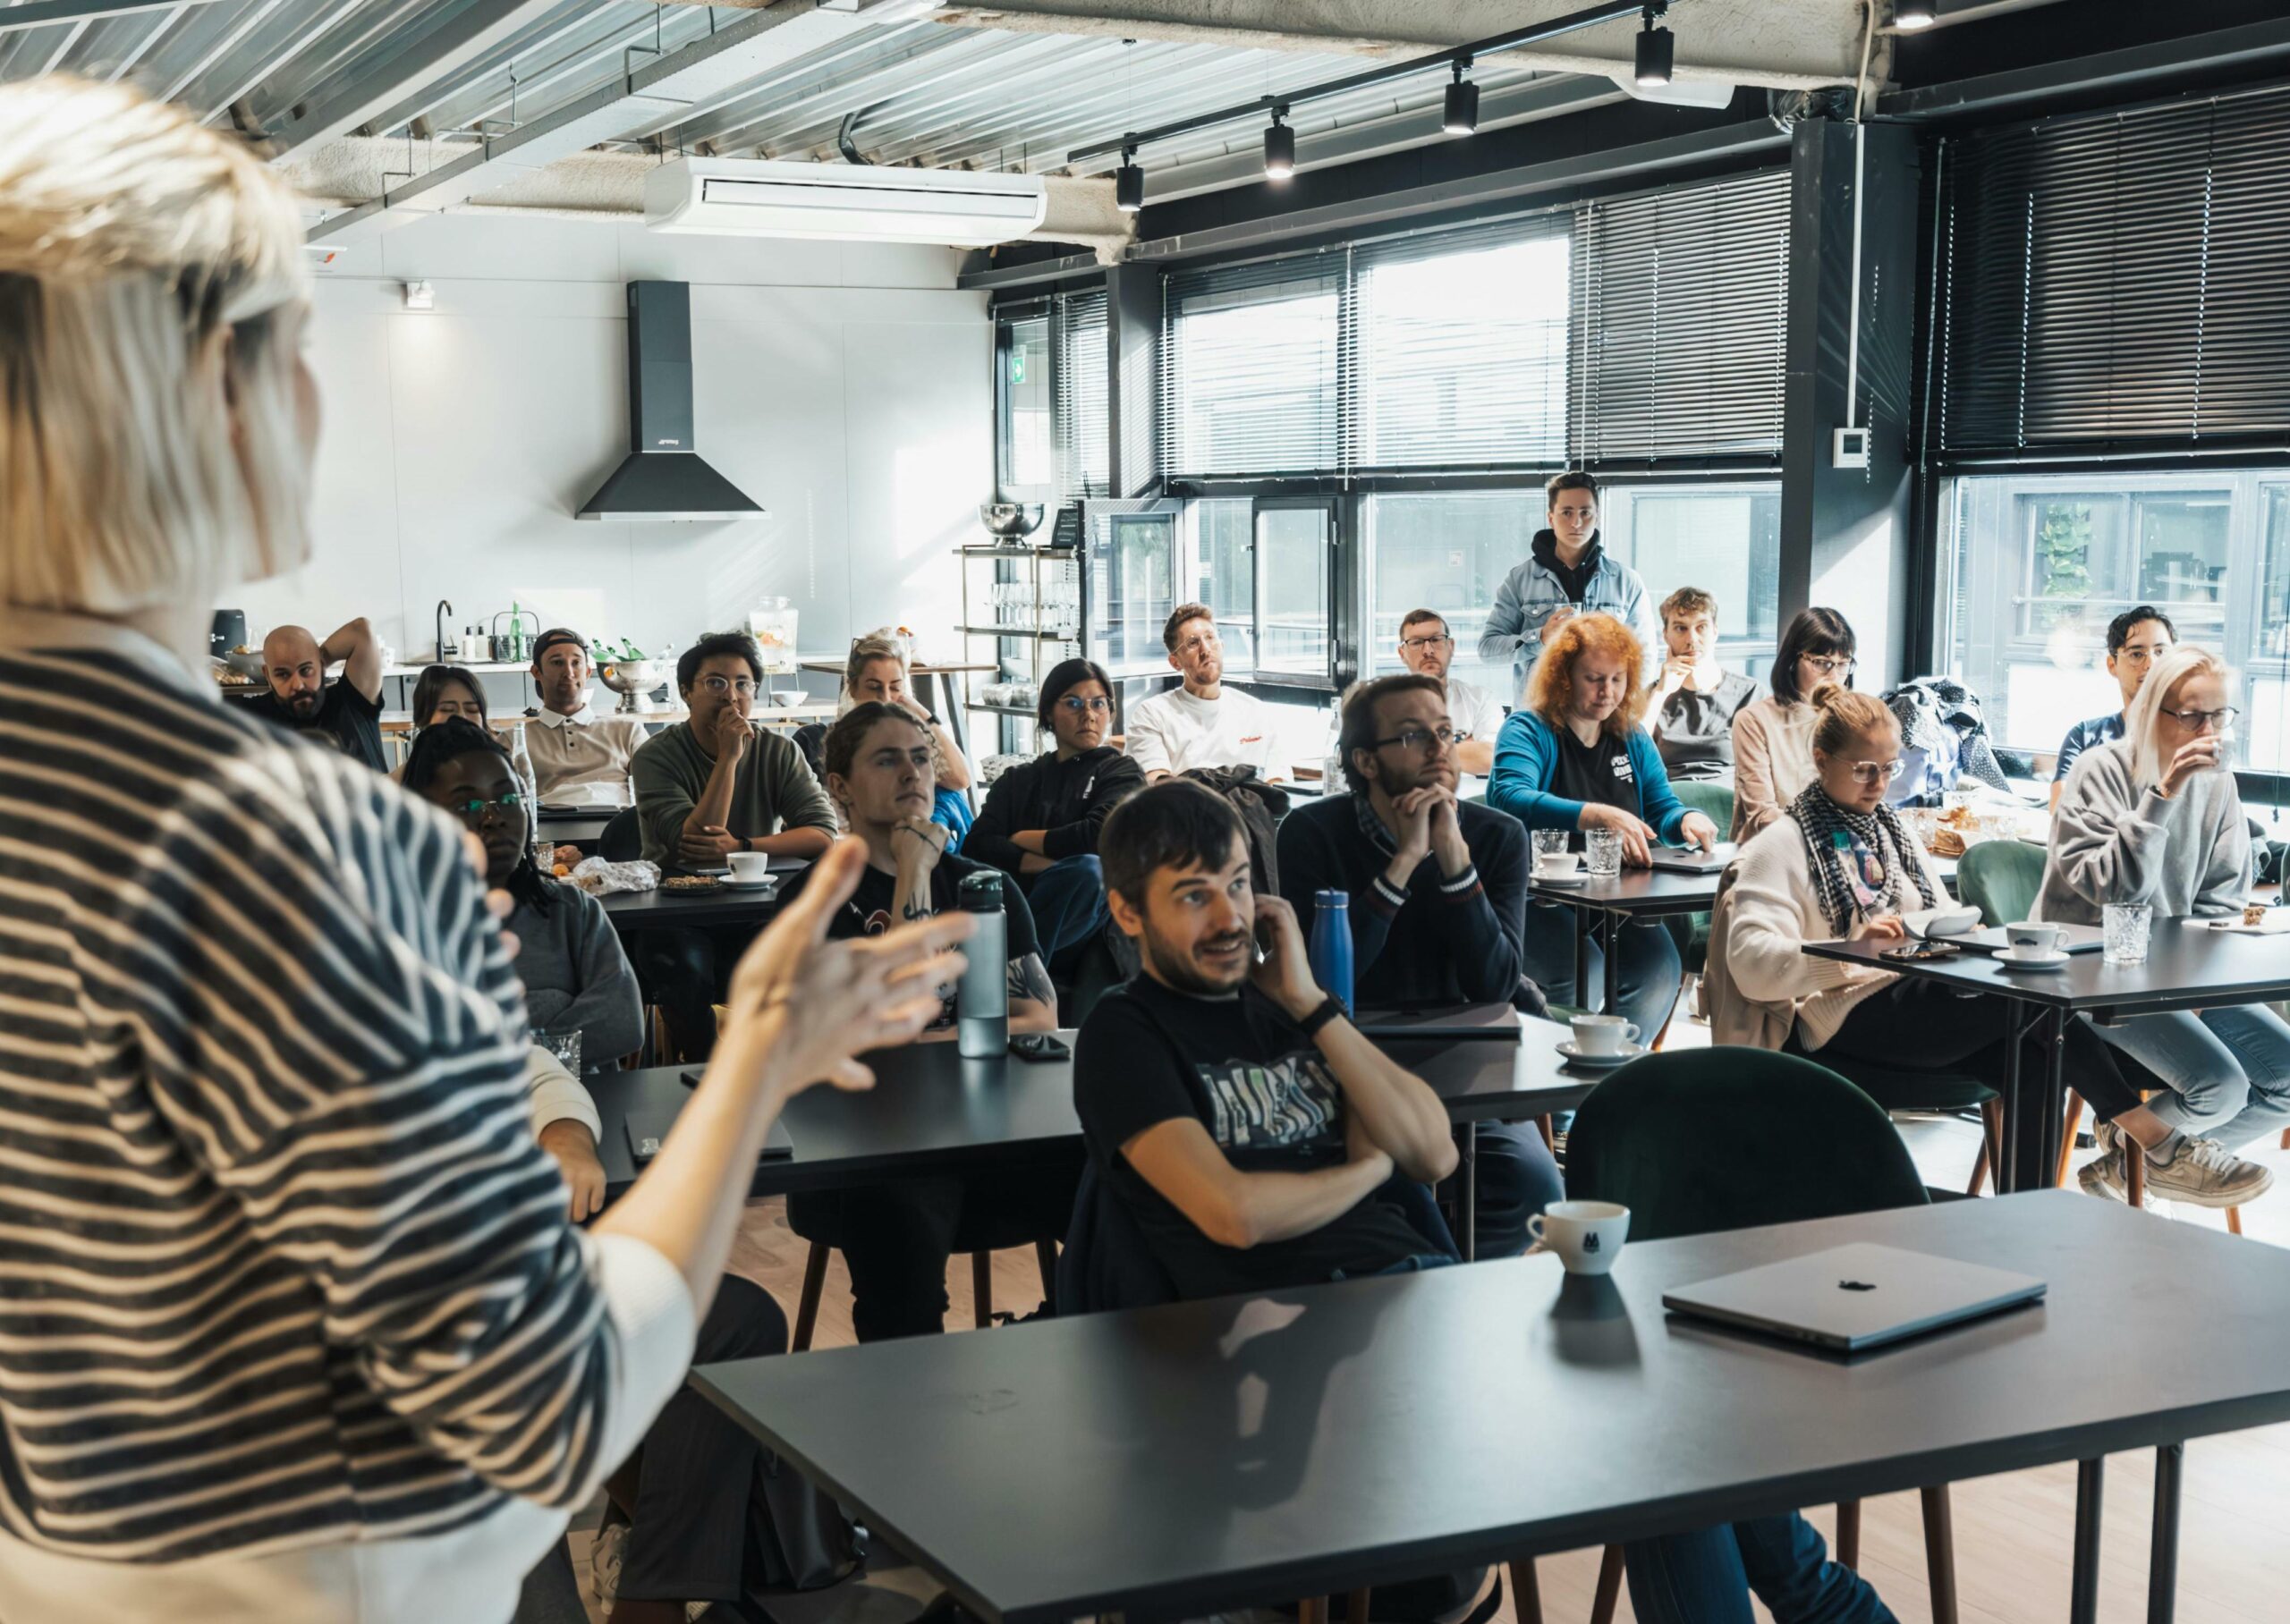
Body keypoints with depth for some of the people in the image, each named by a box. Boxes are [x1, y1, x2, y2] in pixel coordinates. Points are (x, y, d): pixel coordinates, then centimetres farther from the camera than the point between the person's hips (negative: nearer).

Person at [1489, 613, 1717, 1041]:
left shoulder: (1633, 741, 16)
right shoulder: (1528, 731, -3)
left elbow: (1664, 812, 18)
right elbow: (1510, 799, -23)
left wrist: (1687, 821, -9)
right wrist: (1601, 817, -36)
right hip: (1540, 898, -5)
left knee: (1661, 965, -25)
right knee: (1582, 972, -34)